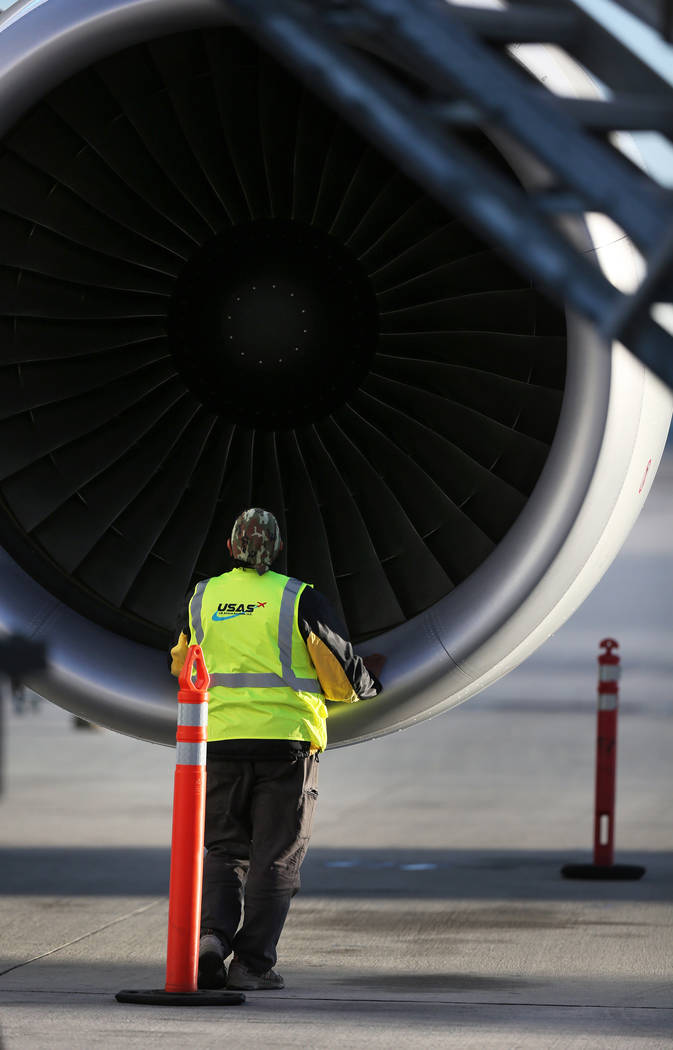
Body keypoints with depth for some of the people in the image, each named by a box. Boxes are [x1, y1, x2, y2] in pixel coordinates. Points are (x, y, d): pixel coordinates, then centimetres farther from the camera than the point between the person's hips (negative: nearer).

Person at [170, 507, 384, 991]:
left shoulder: (202, 599, 8)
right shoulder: (301, 600, -3)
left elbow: (182, 667, 22)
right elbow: (343, 678, -2)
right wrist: (370, 679, 21)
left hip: (220, 743, 3)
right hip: (287, 743, -2)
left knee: (224, 851, 13)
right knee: (275, 859, 5)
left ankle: (212, 935, -10)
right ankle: (252, 963, 0)